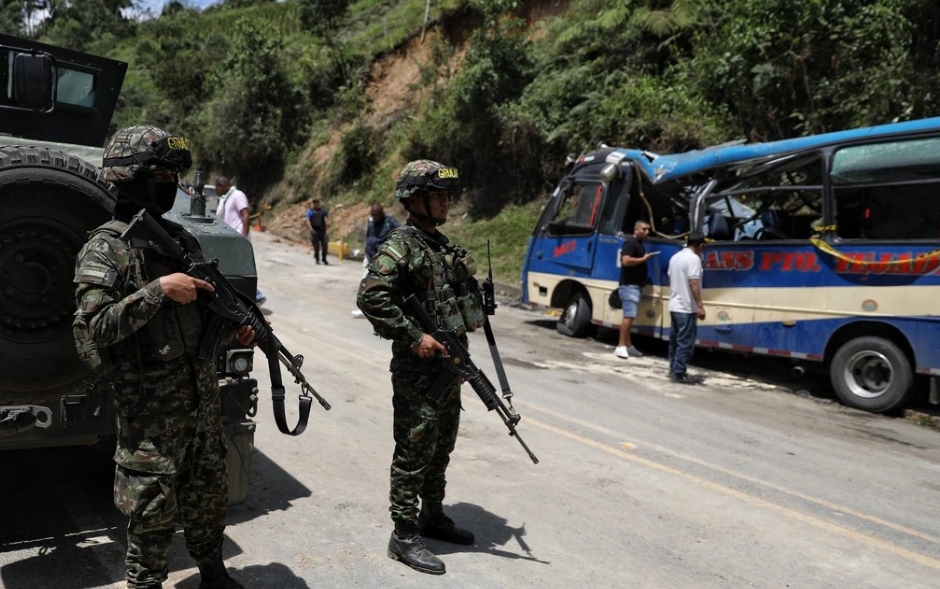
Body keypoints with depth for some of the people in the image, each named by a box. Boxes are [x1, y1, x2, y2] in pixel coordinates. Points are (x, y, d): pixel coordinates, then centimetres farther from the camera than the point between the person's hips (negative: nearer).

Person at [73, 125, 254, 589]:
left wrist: (234, 328, 2)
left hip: (203, 395, 7)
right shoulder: (105, 248, -11)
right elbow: (95, 327, -20)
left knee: (209, 496, 18)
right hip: (149, 407, -6)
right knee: (153, 509, 5)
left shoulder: (180, 238, 10)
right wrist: (158, 289, -24)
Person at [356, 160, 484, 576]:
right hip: (418, 368, -9)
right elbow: (370, 297, -24)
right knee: (414, 451, -1)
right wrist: (414, 337, -24)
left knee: (441, 447, 18)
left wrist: (470, 316, 11)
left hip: (450, 363, 9)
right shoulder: (400, 246, -14)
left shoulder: (442, 244, 13)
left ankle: (432, 516, 33)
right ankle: (404, 536, 10)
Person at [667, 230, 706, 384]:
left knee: (675, 339, 15)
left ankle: (673, 369, 20)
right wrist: (700, 305, -21)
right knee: (686, 342, -5)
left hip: (674, 306, 9)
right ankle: (679, 373, -5)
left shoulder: (675, 257, 13)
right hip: (686, 308, -9)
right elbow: (693, 283, -21)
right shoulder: (694, 258, -14)